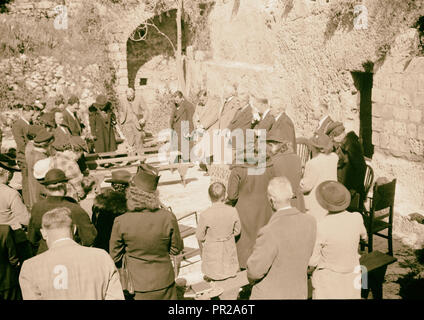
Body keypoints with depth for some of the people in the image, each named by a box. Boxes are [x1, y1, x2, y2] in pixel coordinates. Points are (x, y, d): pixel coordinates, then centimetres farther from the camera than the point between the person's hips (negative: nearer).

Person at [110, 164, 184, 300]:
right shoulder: (168, 217, -18)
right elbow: (176, 248, -3)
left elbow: (115, 257, -4)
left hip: (136, 288, -1)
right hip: (164, 284, 1)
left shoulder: (121, 222, -19)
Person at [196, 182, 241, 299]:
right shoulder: (233, 211, -17)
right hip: (229, 254, 2)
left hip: (212, 254, -2)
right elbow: (237, 231, 0)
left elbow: (199, 237, -10)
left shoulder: (205, 215, -24)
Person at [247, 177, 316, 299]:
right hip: (298, 293, 5)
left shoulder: (270, 233, -33)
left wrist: (252, 279, 0)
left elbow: (255, 270, -22)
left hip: (269, 295, -5)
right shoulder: (310, 222, -12)